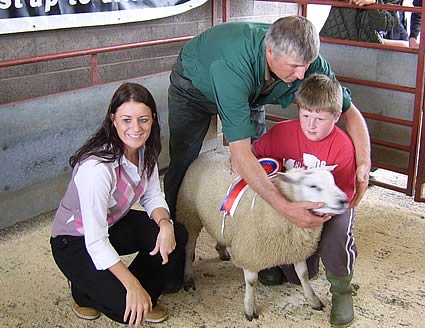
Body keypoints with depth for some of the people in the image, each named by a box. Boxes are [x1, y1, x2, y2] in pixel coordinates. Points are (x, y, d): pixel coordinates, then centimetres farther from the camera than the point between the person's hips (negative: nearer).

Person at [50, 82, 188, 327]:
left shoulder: (144, 148, -13)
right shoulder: (96, 167, -36)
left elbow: (153, 195, -2)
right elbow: (96, 242, -32)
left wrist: (165, 223, -24)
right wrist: (133, 286, -31)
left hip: (113, 223, 7)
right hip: (76, 242, -7)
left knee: (177, 235, -16)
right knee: (127, 308, -22)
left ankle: (145, 297, 8)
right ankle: (85, 291, 11)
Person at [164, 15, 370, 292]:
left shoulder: (306, 60, -32)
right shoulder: (234, 68, -49)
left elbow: (350, 112, -19)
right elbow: (240, 155, -52)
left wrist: (364, 164, -35)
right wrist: (285, 208, -56)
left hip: (251, 91, 5)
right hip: (194, 86, -4)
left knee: (261, 160, -2)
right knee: (183, 165, -5)